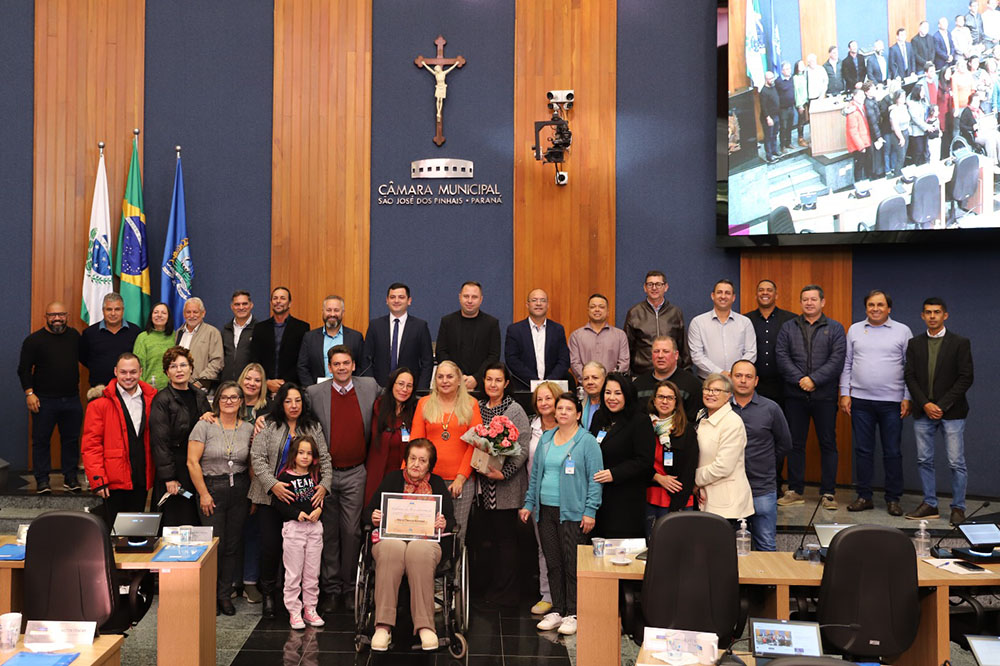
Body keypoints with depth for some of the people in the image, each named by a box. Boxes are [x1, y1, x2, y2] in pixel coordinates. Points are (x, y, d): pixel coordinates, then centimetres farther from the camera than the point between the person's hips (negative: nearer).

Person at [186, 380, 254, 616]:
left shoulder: (249, 429, 6)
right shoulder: (204, 426, -3)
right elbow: (192, 462, -7)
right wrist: (204, 494, -9)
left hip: (240, 490, 3)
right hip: (211, 488, -3)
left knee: (233, 545, 6)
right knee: (214, 545, -2)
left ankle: (225, 594, 18)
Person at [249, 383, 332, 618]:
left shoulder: (313, 428, 10)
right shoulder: (268, 426, 1)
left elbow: (325, 459, 9)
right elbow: (257, 458, -6)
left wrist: (325, 484, -8)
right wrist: (273, 484, -18)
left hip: (303, 498, 2)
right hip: (271, 496, -2)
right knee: (270, 545, -2)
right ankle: (268, 594, 16)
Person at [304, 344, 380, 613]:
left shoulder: (369, 387, 2)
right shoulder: (315, 393, -1)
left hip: (355, 473, 0)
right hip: (325, 472, 0)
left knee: (351, 531, 3)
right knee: (329, 532, 8)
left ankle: (349, 587, 16)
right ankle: (331, 588, 18)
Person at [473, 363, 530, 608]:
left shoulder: (515, 410, -6)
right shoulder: (478, 408, 11)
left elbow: (523, 448, -11)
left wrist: (504, 473, -18)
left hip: (505, 488, -6)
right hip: (482, 484, 6)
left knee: (505, 538, 1)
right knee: (484, 537, 10)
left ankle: (505, 593, 11)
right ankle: (486, 589, 22)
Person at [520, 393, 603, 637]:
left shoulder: (587, 441, -4)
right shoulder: (546, 438, 13)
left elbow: (595, 478, -7)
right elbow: (535, 474, 18)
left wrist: (590, 511, -12)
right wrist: (529, 504, 14)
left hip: (573, 513, -5)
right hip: (546, 511, 5)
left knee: (572, 563, -2)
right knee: (553, 563, 10)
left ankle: (572, 614, 8)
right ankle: (556, 610, 20)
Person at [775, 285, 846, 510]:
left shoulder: (835, 329, 6)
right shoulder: (788, 327, 10)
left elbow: (837, 360, -5)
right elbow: (782, 356, 0)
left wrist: (814, 379, -14)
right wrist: (799, 379, -12)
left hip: (824, 396, -1)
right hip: (795, 396, 1)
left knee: (828, 444, 3)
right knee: (795, 443, 6)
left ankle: (828, 493, 11)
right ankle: (795, 491, 15)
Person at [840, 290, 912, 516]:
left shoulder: (902, 331, 4)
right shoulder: (854, 330, 9)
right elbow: (846, 364, 11)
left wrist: (907, 398, -3)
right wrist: (845, 393, 3)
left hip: (892, 402, -2)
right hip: (860, 400, 2)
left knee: (892, 452, 3)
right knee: (863, 450, 6)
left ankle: (893, 499, 14)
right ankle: (864, 497, 15)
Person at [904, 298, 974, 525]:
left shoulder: (960, 343, 0)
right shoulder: (914, 343, 9)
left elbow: (965, 378, -5)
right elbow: (910, 376, 4)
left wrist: (942, 405, -12)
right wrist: (925, 404, -9)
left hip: (951, 412, -3)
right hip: (923, 412, 3)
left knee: (956, 463, -1)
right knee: (924, 461, 8)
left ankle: (958, 508, 10)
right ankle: (929, 504, 18)